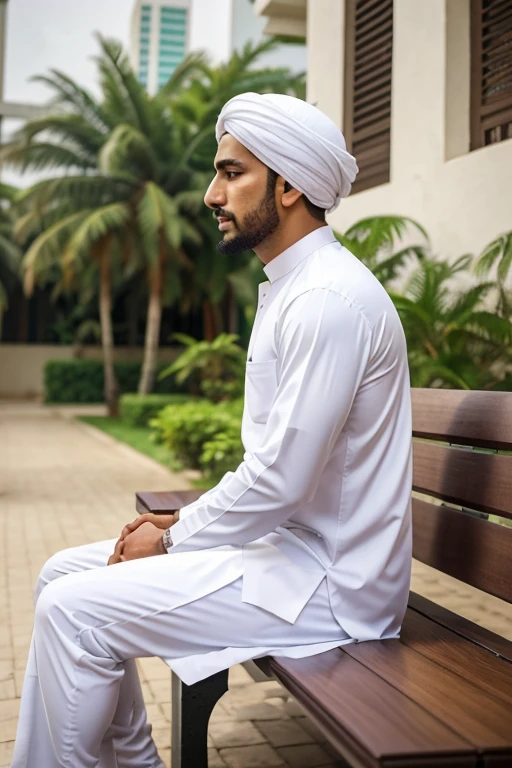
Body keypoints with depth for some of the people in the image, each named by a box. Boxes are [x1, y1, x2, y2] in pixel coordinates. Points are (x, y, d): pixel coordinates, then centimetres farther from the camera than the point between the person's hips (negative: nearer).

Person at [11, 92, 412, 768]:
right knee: (66, 572, 8)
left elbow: (282, 479, -24)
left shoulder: (330, 299, -20)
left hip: (328, 583, -10)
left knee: (72, 609, -15)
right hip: (287, 540, 10)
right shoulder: (293, 289, 14)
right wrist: (184, 521, 6)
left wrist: (172, 538, -9)